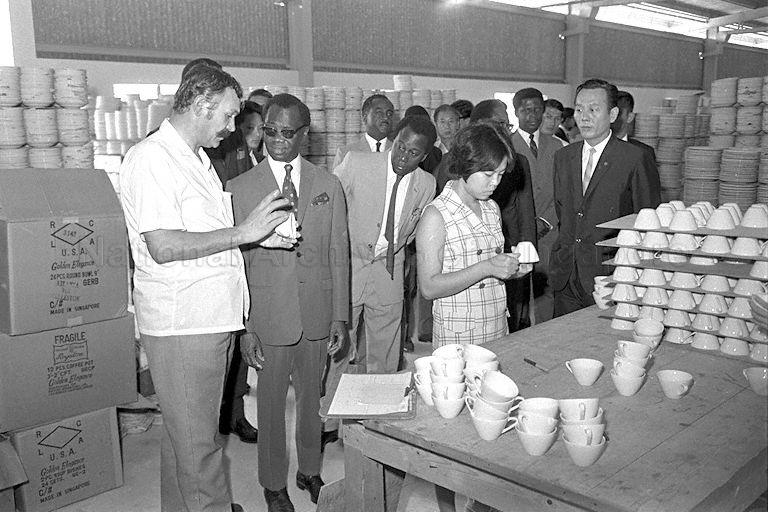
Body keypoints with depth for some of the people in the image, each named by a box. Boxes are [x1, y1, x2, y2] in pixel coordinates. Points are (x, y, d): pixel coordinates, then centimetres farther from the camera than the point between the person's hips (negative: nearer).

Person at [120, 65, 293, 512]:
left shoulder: (198, 157, 17)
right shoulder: (152, 158, -14)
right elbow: (163, 246, -23)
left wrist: (258, 236, 8)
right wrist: (242, 233, -20)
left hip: (215, 316, 9)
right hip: (181, 324, -9)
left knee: (189, 430, 20)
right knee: (197, 438, 2)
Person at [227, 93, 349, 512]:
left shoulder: (329, 186, 3)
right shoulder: (239, 189, -4)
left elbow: (338, 254, 4)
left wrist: (340, 316, 1)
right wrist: (243, 326, -7)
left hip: (318, 315, 2)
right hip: (268, 317, -2)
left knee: (312, 398, 17)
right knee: (271, 402, 11)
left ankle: (310, 471, 38)